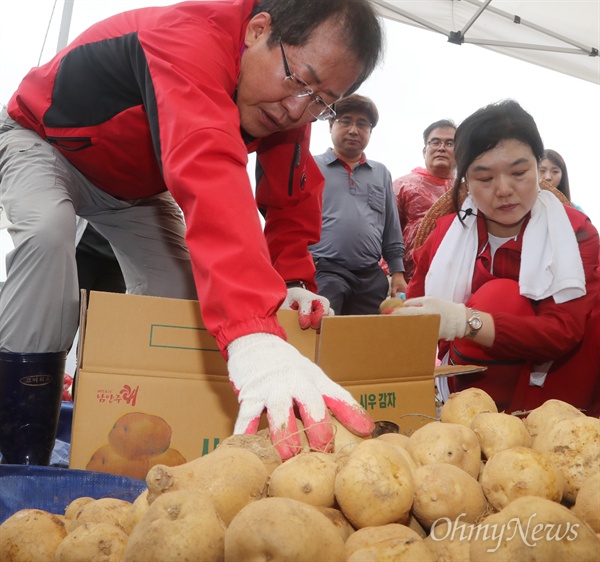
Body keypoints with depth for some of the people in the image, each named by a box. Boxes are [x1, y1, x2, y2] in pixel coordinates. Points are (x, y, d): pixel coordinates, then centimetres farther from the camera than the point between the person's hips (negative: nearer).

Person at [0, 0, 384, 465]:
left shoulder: (290, 102, -18)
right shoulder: (193, 38, -43)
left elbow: (293, 197, -10)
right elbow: (207, 173, -60)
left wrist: (292, 281, -28)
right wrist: (252, 332, -72)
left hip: (137, 186, 7)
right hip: (45, 140, -6)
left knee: (180, 293, -6)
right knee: (49, 230, -35)